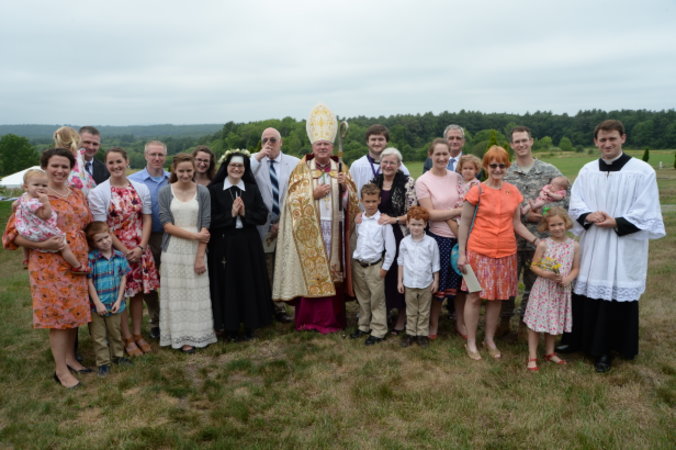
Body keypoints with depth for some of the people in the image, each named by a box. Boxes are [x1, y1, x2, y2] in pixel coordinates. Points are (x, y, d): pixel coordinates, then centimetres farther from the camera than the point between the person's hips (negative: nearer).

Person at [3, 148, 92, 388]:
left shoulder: (77, 195, 9)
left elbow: (87, 224, 17)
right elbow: (14, 233, -9)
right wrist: (42, 244, -23)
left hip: (76, 264, 5)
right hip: (49, 266, -5)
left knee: (73, 311, 13)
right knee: (57, 314, 0)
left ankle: (69, 357, 29)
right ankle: (61, 369, 11)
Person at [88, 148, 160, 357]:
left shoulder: (141, 188, 3)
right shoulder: (98, 192, -7)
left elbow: (146, 219, 3)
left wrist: (140, 248, -9)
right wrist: (124, 250, -13)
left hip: (140, 250, 3)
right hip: (114, 251, -3)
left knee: (139, 292, 11)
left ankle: (137, 334, 26)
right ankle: (127, 339, 18)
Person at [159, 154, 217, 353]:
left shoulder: (203, 192, 1)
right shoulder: (165, 192, 1)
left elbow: (205, 226, -3)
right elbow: (167, 224, -6)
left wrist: (200, 256, -9)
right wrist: (194, 235, -13)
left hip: (196, 250, 0)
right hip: (173, 251, 0)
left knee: (197, 293, 5)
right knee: (176, 294, 4)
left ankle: (198, 334, 19)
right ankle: (182, 337, 16)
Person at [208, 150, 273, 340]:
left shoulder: (252, 189, 7)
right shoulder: (214, 190, -1)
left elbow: (263, 216, 1)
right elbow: (210, 220, -8)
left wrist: (245, 213, -13)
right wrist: (230, 214, -17)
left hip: (249, 244, 2)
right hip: (224, 244, -2)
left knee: (249, 283, 7)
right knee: (227, 284, 3)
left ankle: (249, 325, 20)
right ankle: (230, 327, 17)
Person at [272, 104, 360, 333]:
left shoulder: (341, 168, 10)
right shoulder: (301, 169, 3)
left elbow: (351, 201, 8)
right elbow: (294, 200, -3)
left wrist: (345, 187, -11)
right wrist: (314, 194, -15)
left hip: (334, 228, 3)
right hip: (310, 230, -2)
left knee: (334, 271, 5)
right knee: (311, 272, -3)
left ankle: (332, 317, 17)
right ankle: (309, 318, 10)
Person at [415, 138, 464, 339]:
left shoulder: (456, 177, 5)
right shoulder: (422, 182, -7)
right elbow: (430, 214, -12)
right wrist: (457, 211, -15)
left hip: (460, 236, 4)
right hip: (438, 237, -4)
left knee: (460, 280, 13)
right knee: (438, 283, 8)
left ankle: (460, 322, 31)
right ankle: (433, 324, 27)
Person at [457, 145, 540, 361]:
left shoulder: (513, 192, 6)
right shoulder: (477, 191, -6)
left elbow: (517, 223, 12)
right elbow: (464, 224, -3)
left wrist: (536, 240, -1)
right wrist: (461, 253, -7)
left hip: (505, 253, 4)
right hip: (479, 252, -4)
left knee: (497, 297, 12)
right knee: (475, 296, 4)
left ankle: (490, 340, 30)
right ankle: (471, 342, 18)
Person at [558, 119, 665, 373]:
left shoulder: (642, 171, -6)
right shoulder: (587, 171, 6)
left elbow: (647, 214, -8)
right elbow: (575, 203, 6)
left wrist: (617, 223, -18)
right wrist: (588, 216, -13)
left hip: (623, 248, -3)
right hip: (591, 246, 4)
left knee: (617, 297, 3)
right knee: (585, 293, 10)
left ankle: (605, 350, 18)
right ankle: (578, 340, 27)